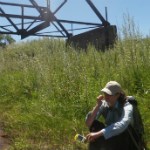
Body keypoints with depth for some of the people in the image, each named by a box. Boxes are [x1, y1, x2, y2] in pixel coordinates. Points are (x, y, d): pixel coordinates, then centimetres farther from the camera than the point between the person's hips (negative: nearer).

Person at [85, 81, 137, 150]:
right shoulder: (104, 105, -9)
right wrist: (98, 105, -27)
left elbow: (122, 125, -45)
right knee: (94, 124, -18)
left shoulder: (127, 107, -23)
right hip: (112, 140, 5)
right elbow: (88, 123, -16)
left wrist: (98, 133, -52)